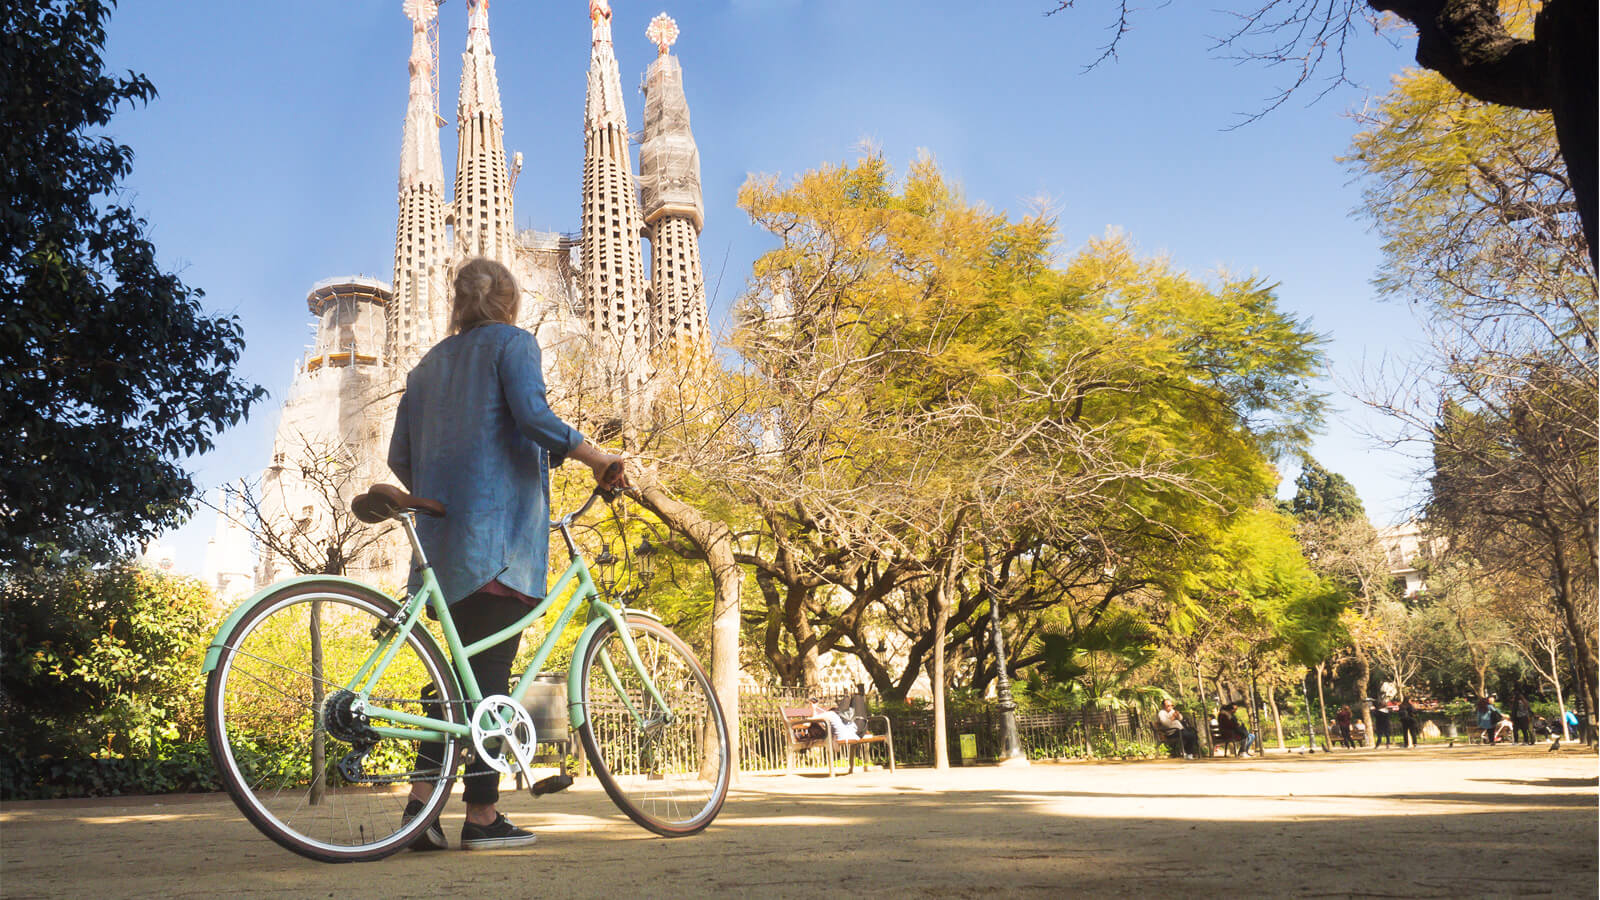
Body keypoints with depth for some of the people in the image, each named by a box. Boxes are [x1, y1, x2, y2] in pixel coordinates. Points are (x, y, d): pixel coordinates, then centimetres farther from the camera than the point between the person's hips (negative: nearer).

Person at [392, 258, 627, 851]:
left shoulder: (428, 364, 23)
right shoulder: (512, 343, 4)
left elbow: (400, 458, 19)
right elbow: (533, 417, -15)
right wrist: (596, 457, -9)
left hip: (444, 537, 7)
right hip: (499, 531, -7)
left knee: (463, 667, 11)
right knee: (489, 670, -6)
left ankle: (421, 802, 3)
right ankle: (482, 816, -4)